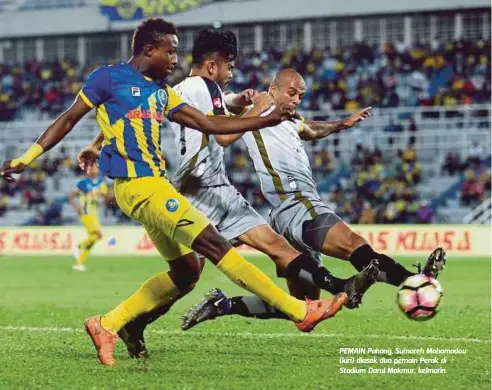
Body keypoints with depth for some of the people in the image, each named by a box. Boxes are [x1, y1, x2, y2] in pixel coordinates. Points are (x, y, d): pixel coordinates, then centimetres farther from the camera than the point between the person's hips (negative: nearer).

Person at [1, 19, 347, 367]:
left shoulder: (161, 92, 18)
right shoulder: (109, 77, -2)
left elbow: (208, 124, 19)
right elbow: (69, 119, 3)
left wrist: (265, 120, 13)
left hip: (154, 183, 9)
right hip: (137, 182, -9)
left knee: (186, 270, 6)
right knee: (215, 246, -12)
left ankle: (107, 326, 12)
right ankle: (300, 310, -14)